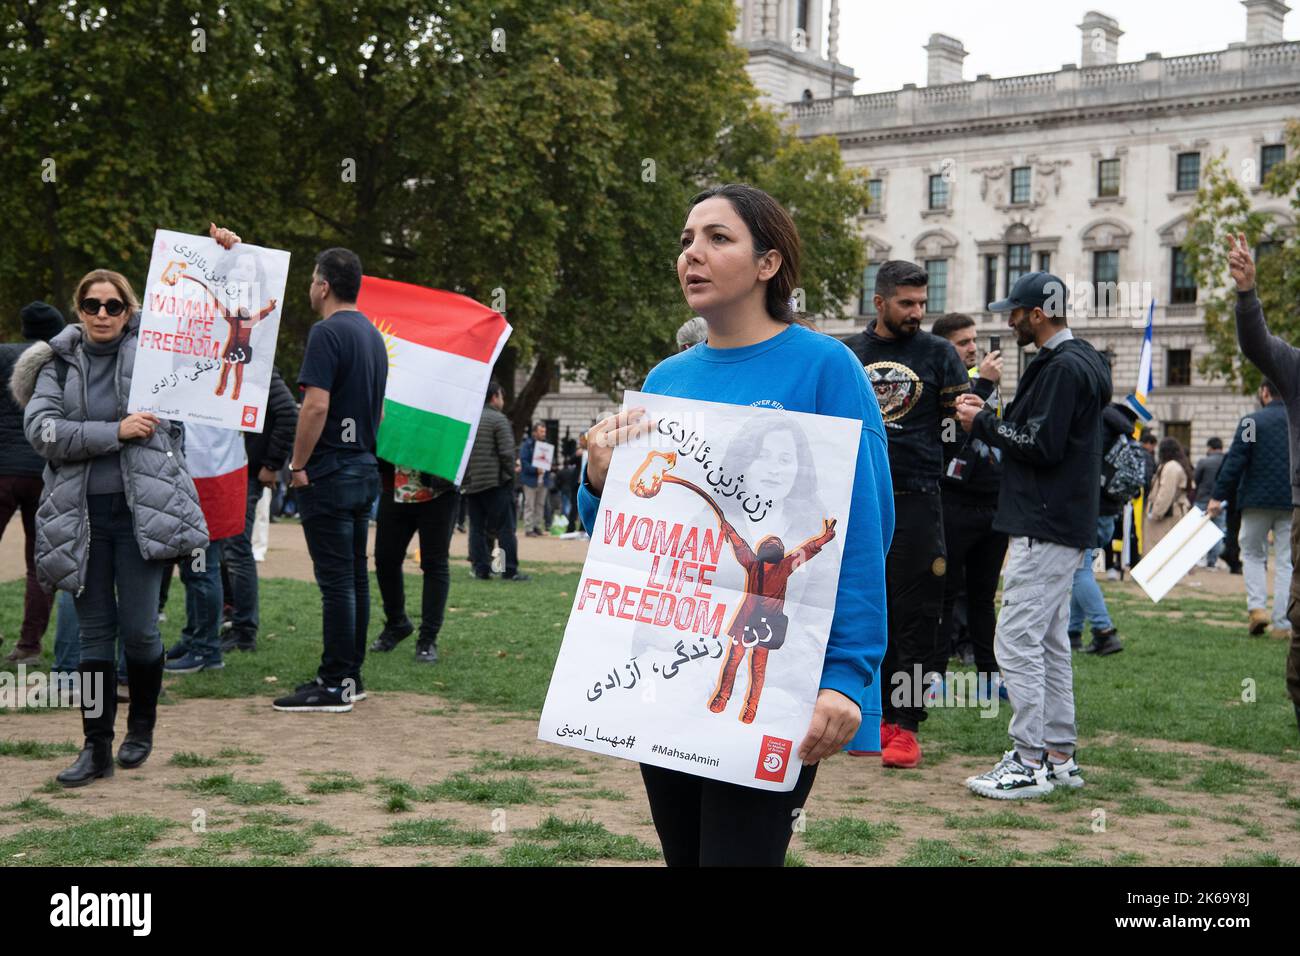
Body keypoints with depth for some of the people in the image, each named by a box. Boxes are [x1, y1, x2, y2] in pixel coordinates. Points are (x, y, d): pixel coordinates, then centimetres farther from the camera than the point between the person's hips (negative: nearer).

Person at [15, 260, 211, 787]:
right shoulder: (58, 363, 7)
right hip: (81, 516, 2)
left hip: (141, 509, -2)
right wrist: (115, 432, -14)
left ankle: (141, 727, 22)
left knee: (139, 628, -3)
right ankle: (96, 747, 13)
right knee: (95, 633, 6)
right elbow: (40, 429, -7)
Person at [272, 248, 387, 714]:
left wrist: (298, 465, -13)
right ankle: (351, 675, 18)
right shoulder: (373, 335, 15)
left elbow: (316, 405, -21)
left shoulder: (327, 333, -13)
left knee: (336, 579, -7)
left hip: (330, 471, -9)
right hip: (365, 467, 9)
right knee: (356, 575, 12)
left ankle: (333, 685, -4)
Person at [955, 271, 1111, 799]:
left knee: (1017, 642, -10)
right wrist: (992, 417, 10)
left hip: (1046, 529, -11)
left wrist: (984, 424, -9)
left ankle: (1029, 764, -7)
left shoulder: (1064, 367, -15)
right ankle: (1059, 756, 21)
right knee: (1050, 642, 15)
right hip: (1062, 525, 11)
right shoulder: (1072, 361, 18)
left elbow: (1043, 445, -21)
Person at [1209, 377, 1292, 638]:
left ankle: (1257, 607, -4)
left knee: (1252, 553, 14)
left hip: (1257, 500, -2)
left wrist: (1218, 496, -6)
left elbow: (1235, 462, -9)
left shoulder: (1251, 421, -5)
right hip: (1291, 504, 2)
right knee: (1285, 560, 6)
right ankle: (1282, 623, 3)